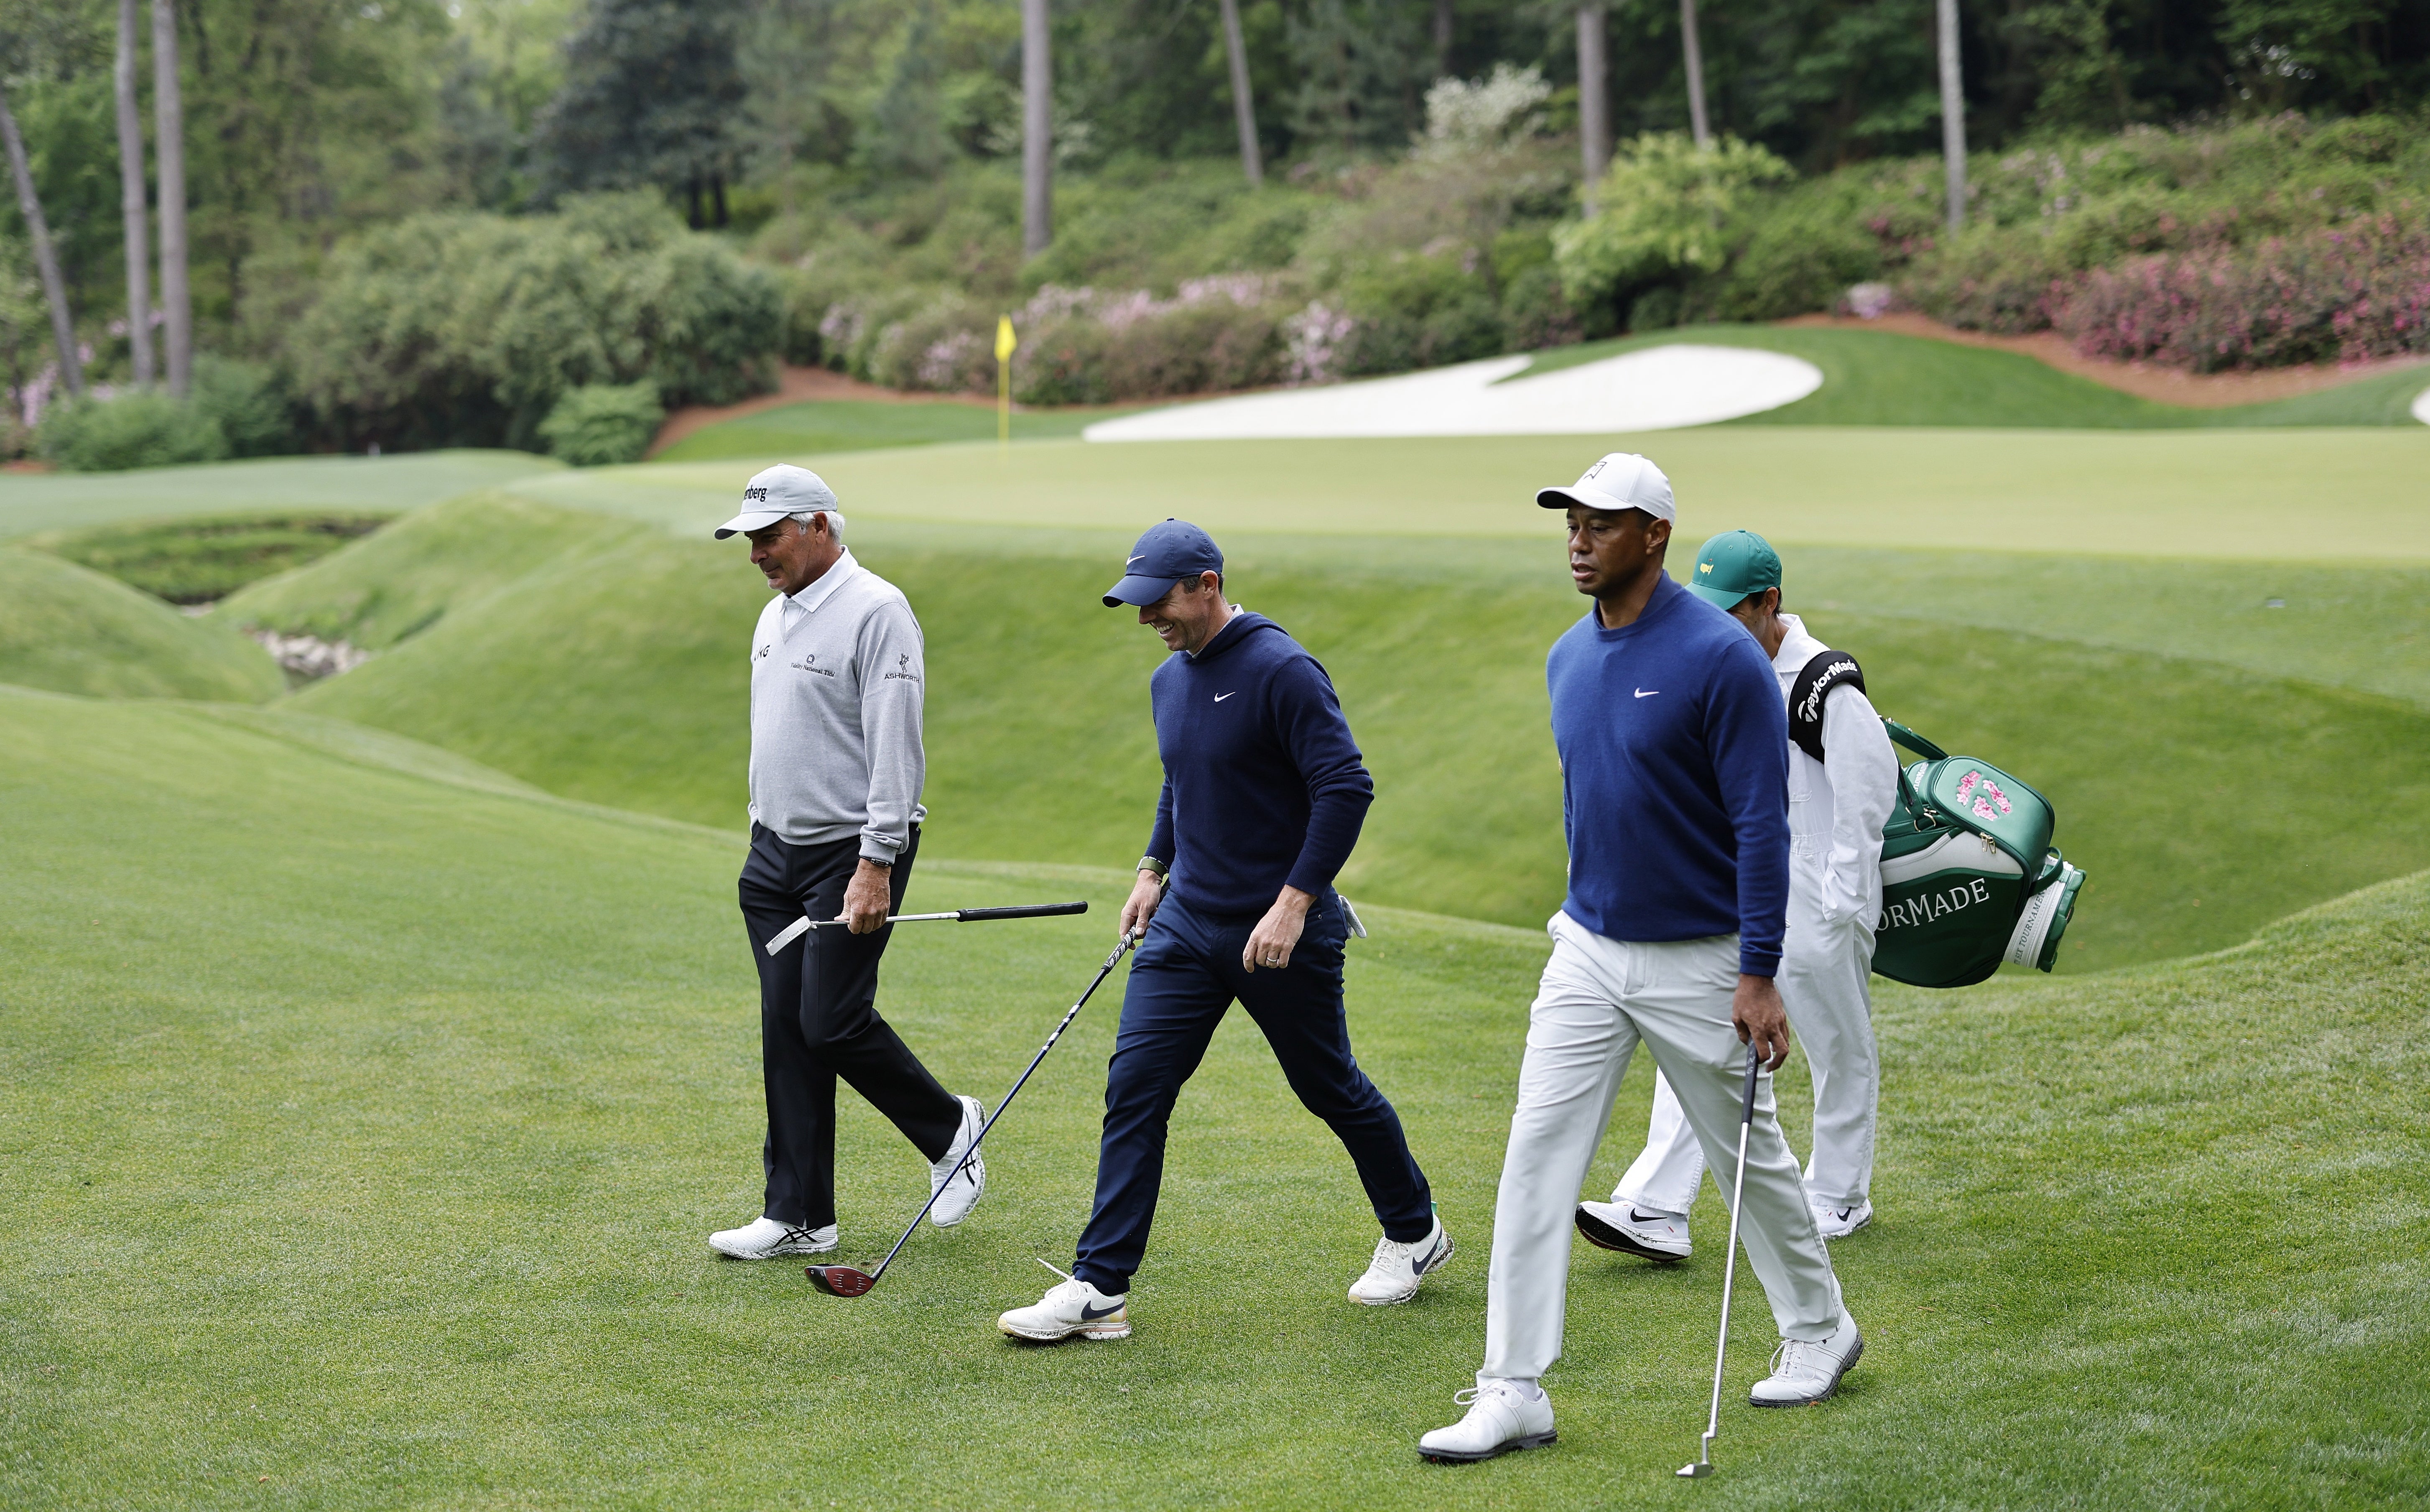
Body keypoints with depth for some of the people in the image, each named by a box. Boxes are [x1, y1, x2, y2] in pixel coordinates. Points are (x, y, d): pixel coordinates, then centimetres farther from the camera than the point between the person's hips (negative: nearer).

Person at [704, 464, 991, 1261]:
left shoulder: (875, 612, -14)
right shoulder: (774, 617, 14)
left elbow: (894, 747, -19)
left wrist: (876, 865, -23)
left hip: (852, 851, -8)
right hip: (777, 851, 8)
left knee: (833, 1023, -10)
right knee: (786, 1031, 4)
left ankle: (950, 1128, 14)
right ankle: (798, 1217, 7)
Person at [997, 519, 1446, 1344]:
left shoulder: (1282, 671, -17)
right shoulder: (1169, 680, 9)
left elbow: (1346, 787, -21)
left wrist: (1293, 903, -25)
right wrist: (1155, 869, 15)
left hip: (1280, 934, -7)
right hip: (1187, 926, 7)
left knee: (1331, 1089, 9)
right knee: (1133, 1085, -5)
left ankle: (1415, 1233, 32)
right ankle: (1099, 1289, -5)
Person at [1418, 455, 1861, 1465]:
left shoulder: (1720, 656, -17)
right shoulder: (1568, 659, 5)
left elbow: (1763, 824, -17)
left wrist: (1759, 978, -19)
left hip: (1698, 960, -6)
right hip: (1588, 953, 6)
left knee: (1748, 1154, 10)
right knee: (1537, 1154, -4)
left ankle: (1819, 1328, 34)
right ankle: (1514, 1391, -3)